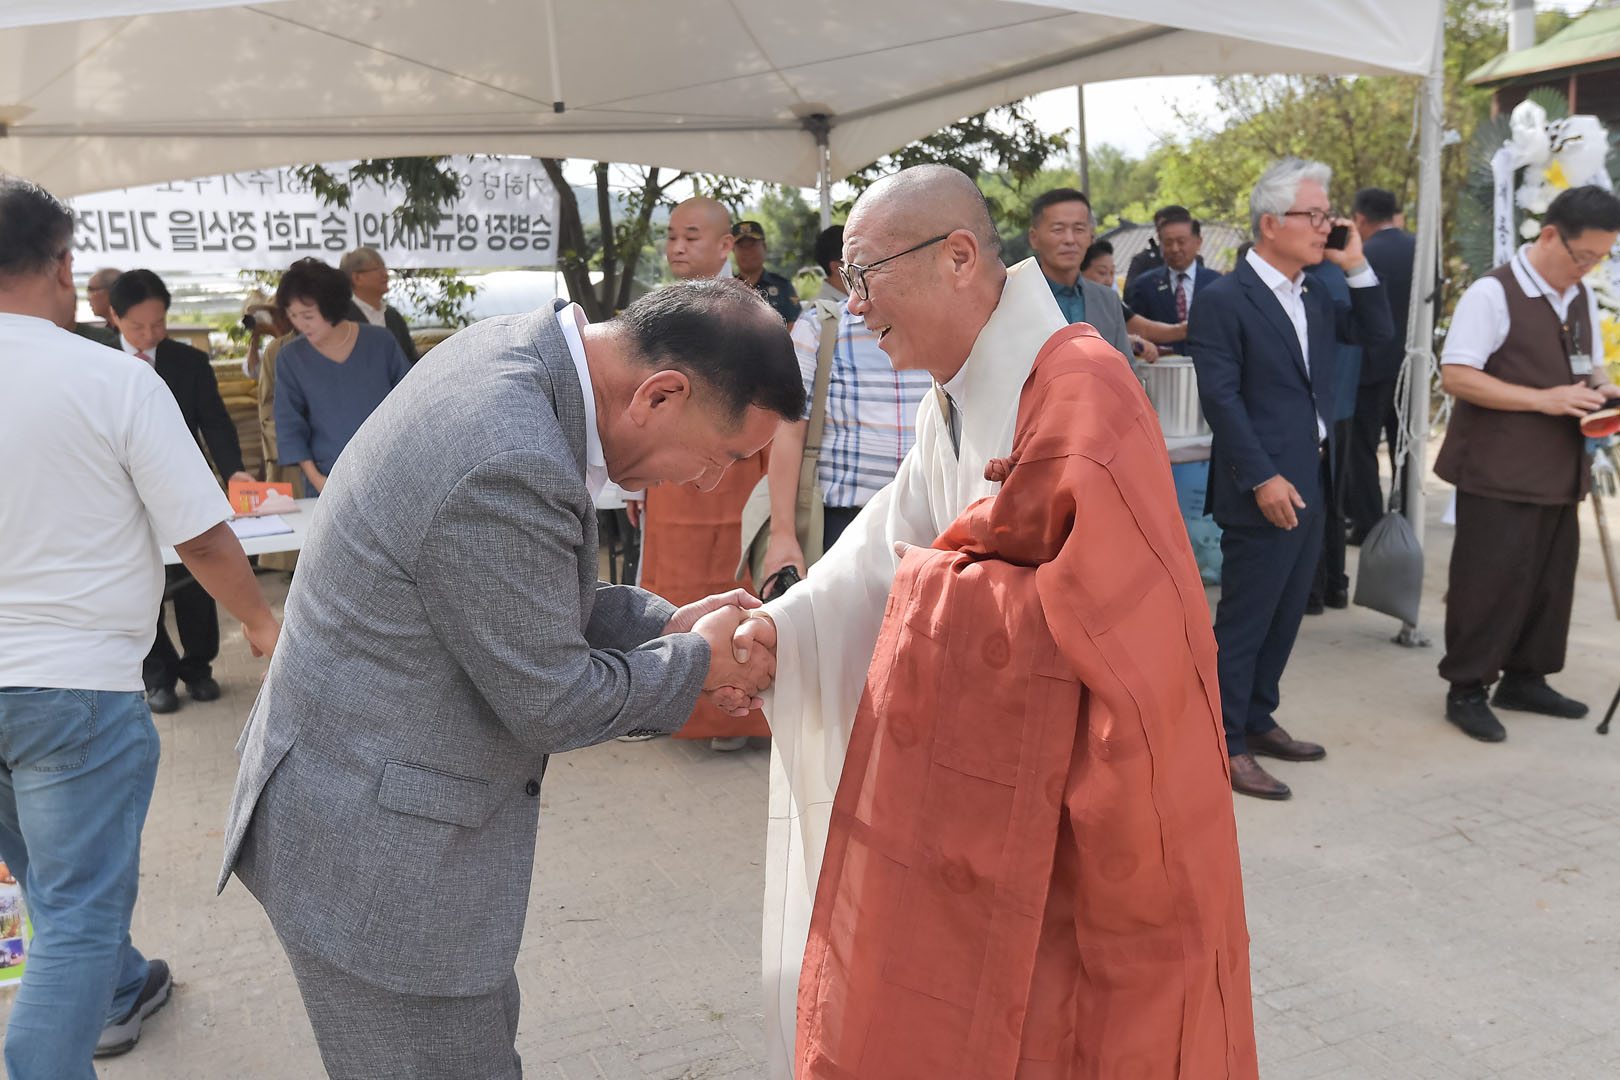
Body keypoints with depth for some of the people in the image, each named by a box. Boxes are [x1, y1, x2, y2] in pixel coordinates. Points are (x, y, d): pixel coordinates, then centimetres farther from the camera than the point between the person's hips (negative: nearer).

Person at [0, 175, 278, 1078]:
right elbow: (203, 537, -13)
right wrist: (261, 623, 4)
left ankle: (119, 993, 48)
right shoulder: (115, 379, -15)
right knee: (76, 912, 3)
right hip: (74, 683, -6)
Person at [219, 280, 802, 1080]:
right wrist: (696, 661, -6)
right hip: (378, 857, -10)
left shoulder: (511, 355, -1)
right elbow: (551, 703, -20)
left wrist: (665, 624, 3)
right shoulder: (512, 468, -32)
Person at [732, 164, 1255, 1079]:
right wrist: (785, 623, -8)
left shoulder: (1076, 390, -23)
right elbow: (893, 546, 6)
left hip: (1087, 812, -8)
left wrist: (939, 587, -16)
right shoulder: (956, 402, 7)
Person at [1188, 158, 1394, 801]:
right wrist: (1262, 478, -21)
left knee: (1284, 616, 16)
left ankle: (1257, 721, 30)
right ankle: (1225, 745, 9)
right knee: (1244, 621, -1)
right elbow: (1221, 398, -17)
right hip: (1265, 491, -8)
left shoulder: (1313, 297, 14)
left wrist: (1356, 266, 6)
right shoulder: (1222, 301, -12)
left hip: (1312, 483, 9)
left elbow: (1375, 334, 19)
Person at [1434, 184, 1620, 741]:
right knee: (1490, 582, -3)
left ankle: (1524, 679, 28)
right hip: (1499, 473, -8)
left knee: (1552, 579, 13)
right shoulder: (1493, 293, -12)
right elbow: (1455, 375, -19)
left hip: (1559, 470, 8)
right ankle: (1466, 690, 10)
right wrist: (1543, 399, -21)